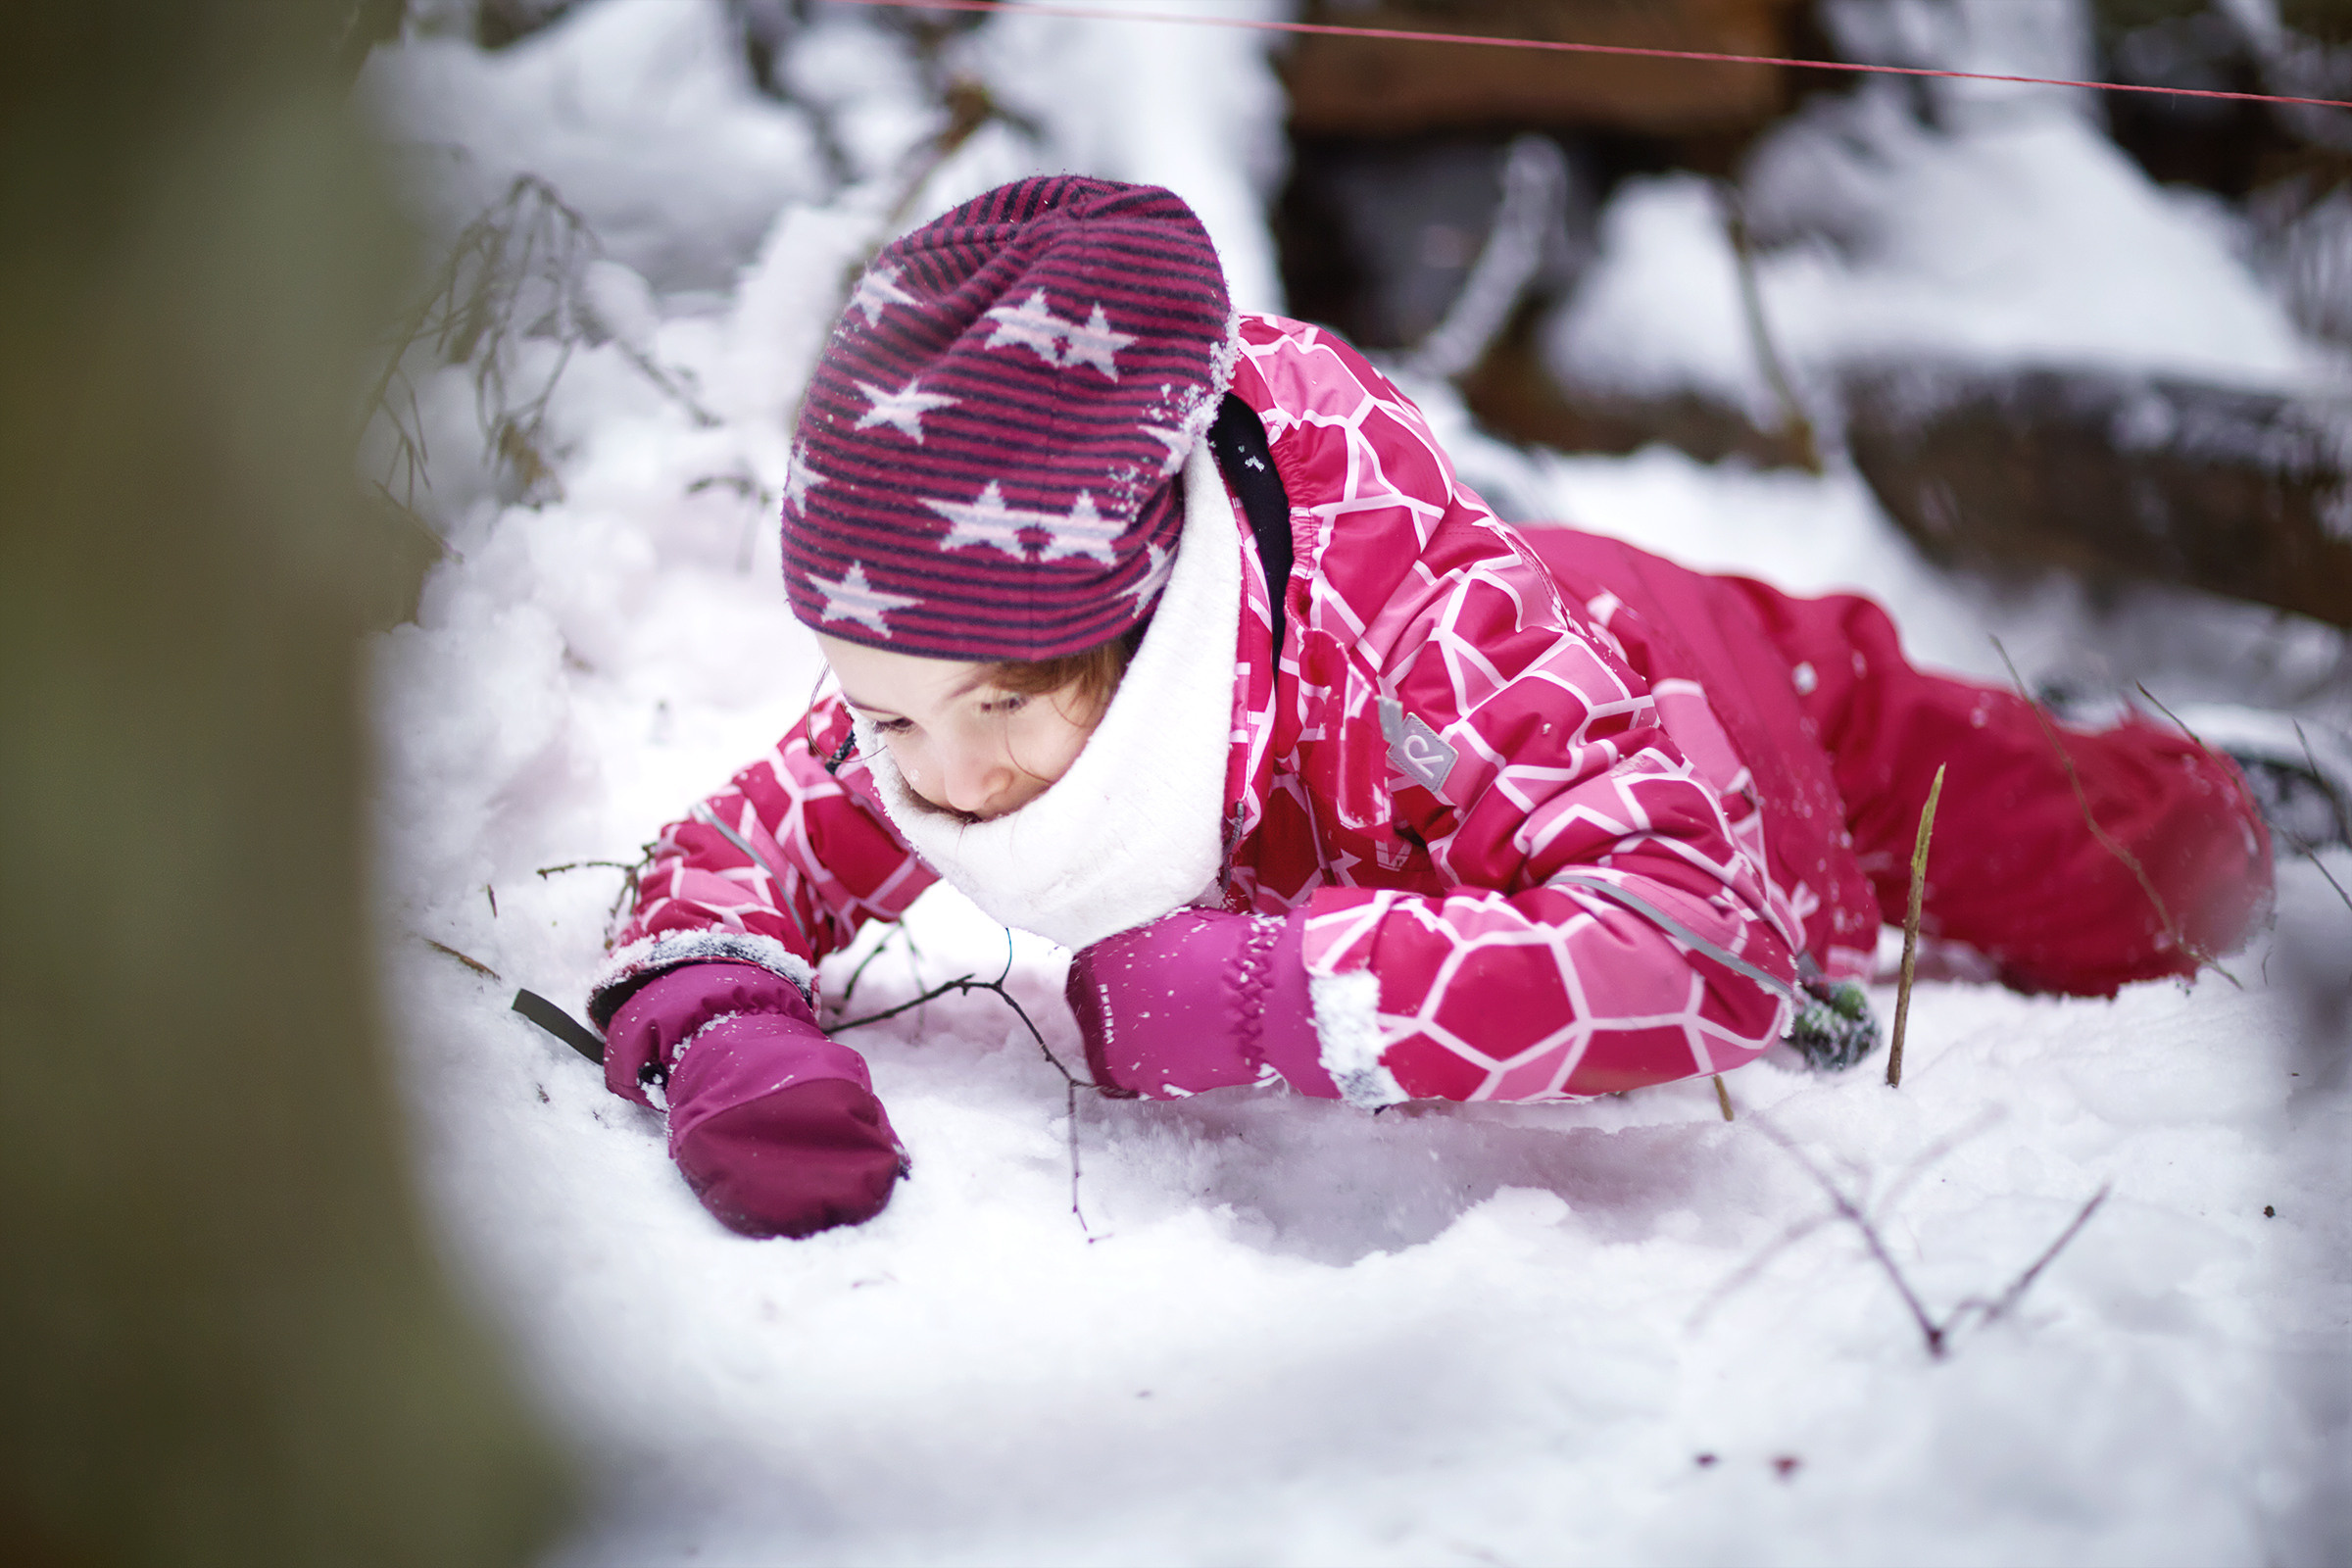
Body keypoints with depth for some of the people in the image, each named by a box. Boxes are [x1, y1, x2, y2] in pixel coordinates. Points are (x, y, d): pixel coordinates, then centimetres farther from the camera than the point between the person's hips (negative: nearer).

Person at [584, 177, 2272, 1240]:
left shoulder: (1435, 639, -52)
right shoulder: (970, 684, -37)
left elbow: (1716, 944, -60)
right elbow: (736, 850, -26)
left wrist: (1275, 997, -64)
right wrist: (713, 1031, -50)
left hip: (1690, 693, -4)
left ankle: (2200, 797, 44)